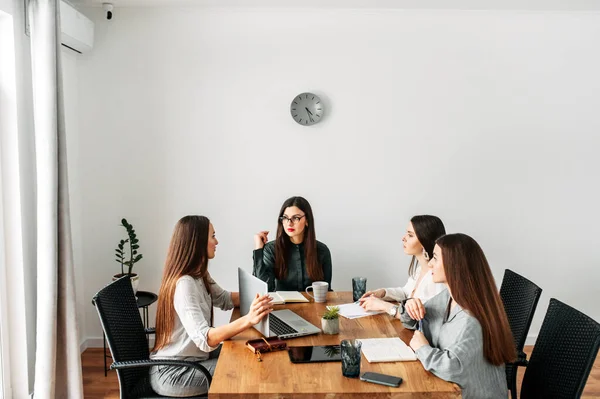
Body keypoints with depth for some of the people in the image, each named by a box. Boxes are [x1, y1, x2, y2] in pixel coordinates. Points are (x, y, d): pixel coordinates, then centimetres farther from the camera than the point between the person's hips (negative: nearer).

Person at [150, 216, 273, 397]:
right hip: (172, 372, -9)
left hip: (192, 356, 9)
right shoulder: (184, 284, -28)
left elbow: (224, 299, 15)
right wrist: (248, 320, -49)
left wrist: (256, 296, -1)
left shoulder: (199, 275, 1)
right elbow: (204, 339, -37)